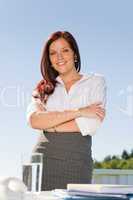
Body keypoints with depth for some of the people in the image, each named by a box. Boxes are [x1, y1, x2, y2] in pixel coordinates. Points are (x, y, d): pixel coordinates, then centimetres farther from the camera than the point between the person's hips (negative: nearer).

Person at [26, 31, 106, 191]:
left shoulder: (96, 81, 7)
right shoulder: (44, 88, 13)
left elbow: (91, 125, -8)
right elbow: (34, 121, -7)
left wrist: (48, 123, -3)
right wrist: (78, 111, -12)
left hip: (77, 161, -1)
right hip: (43, 159, 2)